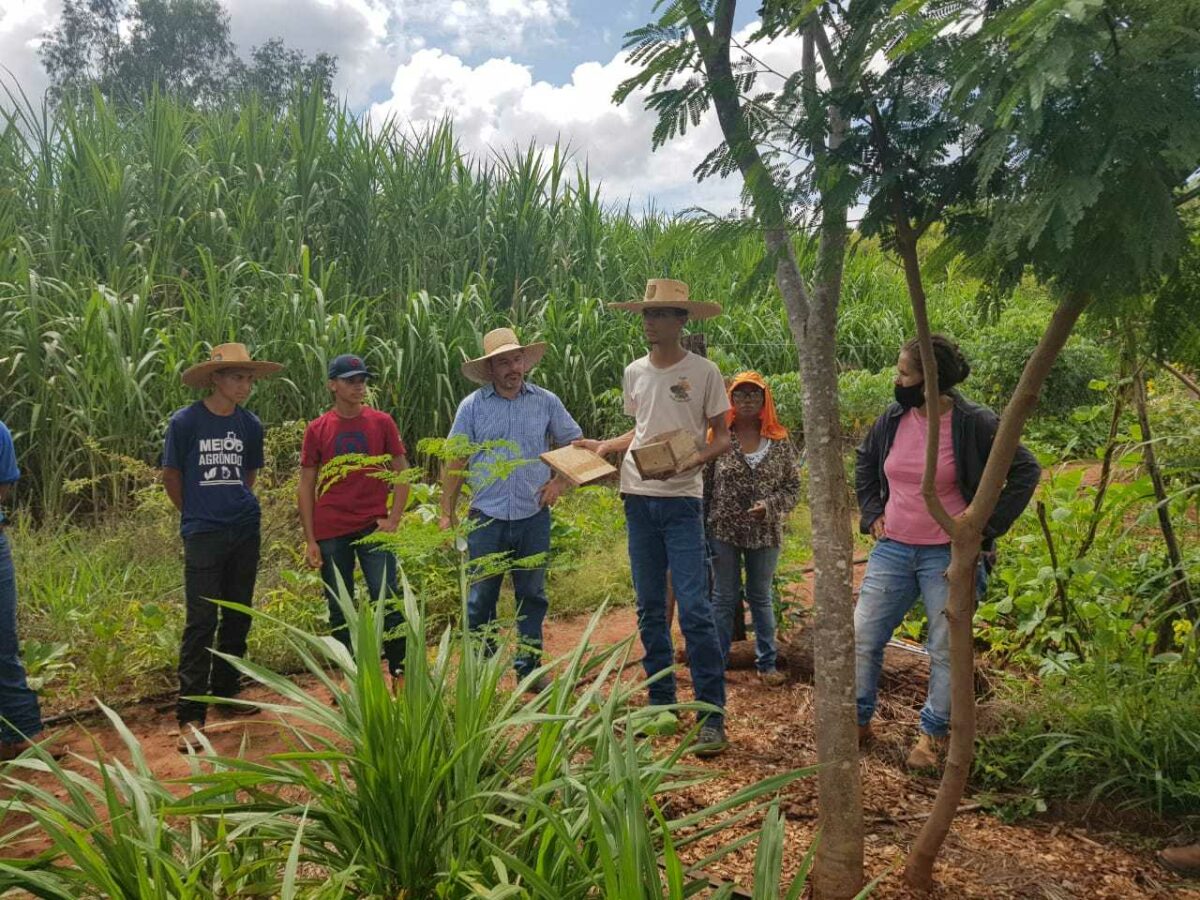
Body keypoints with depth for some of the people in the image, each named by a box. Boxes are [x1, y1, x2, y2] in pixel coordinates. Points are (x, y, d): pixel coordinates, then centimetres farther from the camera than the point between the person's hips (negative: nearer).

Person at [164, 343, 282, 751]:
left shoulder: (250, 424, 4)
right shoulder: (186, 421, -8)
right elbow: (171, 477, 3)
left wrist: (237, 508, 14)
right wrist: (198, 514, 10)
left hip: (245, 531, 5)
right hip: (203, 534, -4)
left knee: (238, 617, 12)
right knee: (202, 621, -6)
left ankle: (226, 693, 26)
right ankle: (190, 714, 0)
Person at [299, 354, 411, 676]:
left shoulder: (381, 422, 2)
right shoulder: (317, 429, 2)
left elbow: (402, 474, 5)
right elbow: (306, 487, 4)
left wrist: (393, 520, -5)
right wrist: (310, 539, -1)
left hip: (374, 528, -1)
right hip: (331, 534, 1)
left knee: (388, 604, -4)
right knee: (339, 611, 9)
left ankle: (401, 673, 8)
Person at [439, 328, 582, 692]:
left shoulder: (546, 402, 2)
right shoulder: (472, 406, 0)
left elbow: (575, 445, 12)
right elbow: (456, 462, 2)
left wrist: (559, 482, -1)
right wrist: (447, 513, -1)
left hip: (534, 516, 1)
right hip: (487, 517, -1)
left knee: (532, 596, 11)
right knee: (481, 598, 5)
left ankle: (530, 669, 25)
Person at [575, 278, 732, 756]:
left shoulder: (704, 372, -3)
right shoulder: (634, 373, 10)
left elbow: (722, 437, 0)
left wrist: (697, 457, -19)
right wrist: (605, 446, 7)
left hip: (682, 501, -5)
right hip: (638, 499, 5)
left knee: (694, 608, -9)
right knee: (650, 609, 11)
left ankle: (712, 715, 1)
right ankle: (662, 704, 23)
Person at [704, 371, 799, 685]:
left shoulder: (780, 442, -1)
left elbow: (793, 487, 3)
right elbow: (704, 486, -3)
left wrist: (770, 505, -15)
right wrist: (702, 530, -5)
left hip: (765, 534, 1)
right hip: (724, 531, -1)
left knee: (761, 598, 15)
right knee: (724, 598, 9)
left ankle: (767, 663, 26)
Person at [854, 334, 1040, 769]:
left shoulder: (974, 423, -12)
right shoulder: (893, 418, 1)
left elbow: (1025, 471, -5)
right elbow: (865, 462, 19)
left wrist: (986, 528, -9)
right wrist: (871, 512, 9)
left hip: (948, 556, -4)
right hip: (892, 550, 4)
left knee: (947, 651, 6)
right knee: (862, 637, 5)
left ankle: (934, 733, 24)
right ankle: (859, 720, 21)